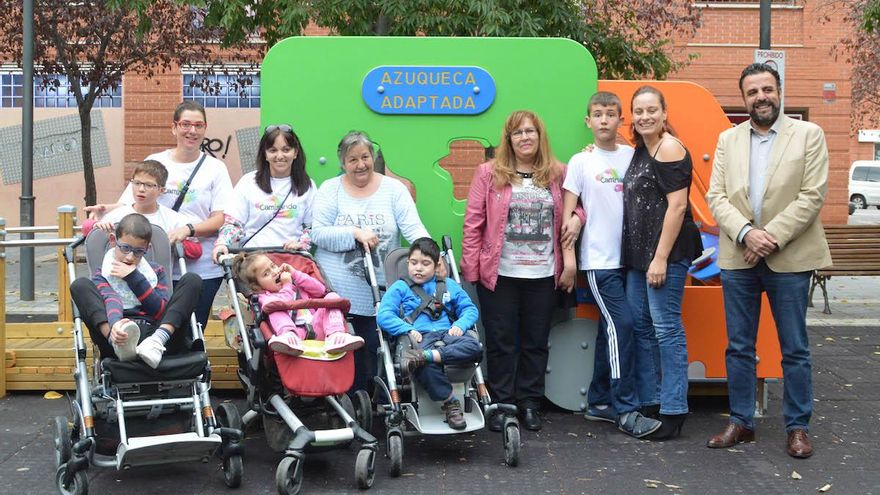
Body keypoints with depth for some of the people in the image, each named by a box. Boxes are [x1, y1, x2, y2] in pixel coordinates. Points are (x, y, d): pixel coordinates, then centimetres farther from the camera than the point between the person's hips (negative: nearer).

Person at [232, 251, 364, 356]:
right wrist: (287, 286, 3)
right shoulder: (264, 296, 13)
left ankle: (334, 336, -36)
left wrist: (296, 274, 10)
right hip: (295, 331, -3)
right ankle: (290, 337, -49)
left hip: (316, 327, 4)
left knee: (332, 296, -10)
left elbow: (320, 290, 12)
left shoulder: (295, 283, 27)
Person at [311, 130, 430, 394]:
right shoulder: (330, 189, 6)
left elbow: (414, 228, -4)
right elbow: (317, 233, -4)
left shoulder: (394, 188, 7)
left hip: (378, 297, 1)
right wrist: (355, 233, -17)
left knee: (370, 360, 4)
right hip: (335, 293, 0)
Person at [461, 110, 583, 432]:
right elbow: (473, 222, -2)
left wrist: (577, 218, -6)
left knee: (536, 342, 10)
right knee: (501, 342, 5)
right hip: (498, 273, -2)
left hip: (543, 275, 2)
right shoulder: (489, 173, -1)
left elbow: (575, 206, 18)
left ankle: (529, 403, 23)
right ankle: (500, 404, 17)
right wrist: (470, 267, -7)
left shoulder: (557, 174, 5)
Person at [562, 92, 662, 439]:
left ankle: (599, 403, 21)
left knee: (612, 330, 10)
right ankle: (626, 411, -7)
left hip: (627, 257, 4)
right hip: (598, 260, -4)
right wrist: (568, 256, -6)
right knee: (621, 324, -12)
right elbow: (568, 213, -1)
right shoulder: (581, 162, -1)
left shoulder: (633, 157, 7)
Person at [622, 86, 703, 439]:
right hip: (638, 253, 9)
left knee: (666, 329, -5)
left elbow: (677, 206, -17)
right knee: (640, 326, 12)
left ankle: (673, 411, 2)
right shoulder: (640, 150, 16)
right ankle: (648, 403, 22)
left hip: (666, 253, -9)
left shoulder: (670, 148, -10)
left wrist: (661, 258, -20)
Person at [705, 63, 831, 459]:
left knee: (795, 349, 5)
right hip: (738, 258, 3)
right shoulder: (728, 140, 9)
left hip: (790, 258, -3)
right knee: (738, 347, 9)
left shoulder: (808, 135, 0)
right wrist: (746, 233, -14)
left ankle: (798, 426, 17)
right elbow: (716, 196, 2)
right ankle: (741, 422, 21)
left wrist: (772, 237, -16)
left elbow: (812, 196, -8)